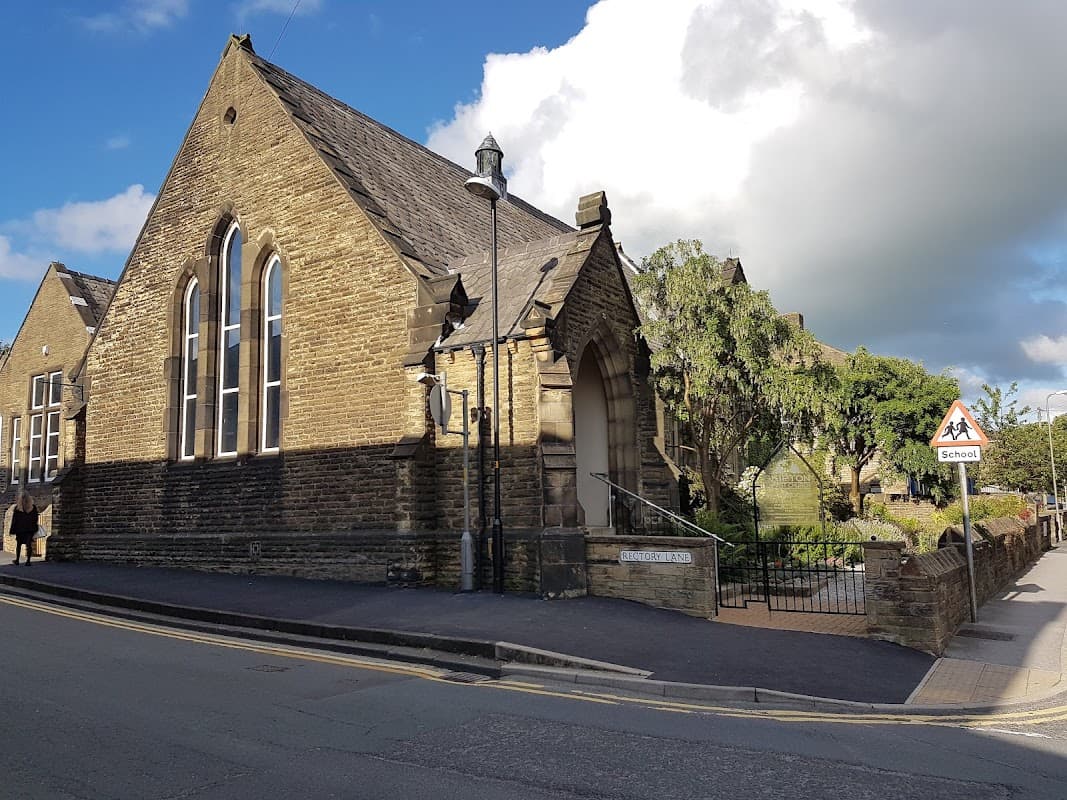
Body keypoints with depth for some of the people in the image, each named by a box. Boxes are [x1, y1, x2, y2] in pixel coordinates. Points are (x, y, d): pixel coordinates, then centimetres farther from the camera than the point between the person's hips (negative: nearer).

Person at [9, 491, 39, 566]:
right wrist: (35, 529, 10)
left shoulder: (17, 508, -5)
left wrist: (12, 530, 1)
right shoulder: (33, 507, 0)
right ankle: (28, 561, -4)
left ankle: (17, 560, 22)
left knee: (18, 544, 14)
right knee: (29, 545, 0)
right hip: (30, 529, 0)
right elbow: (35, 519, 3)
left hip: (19, 529, 0)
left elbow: (14, 520, -3)